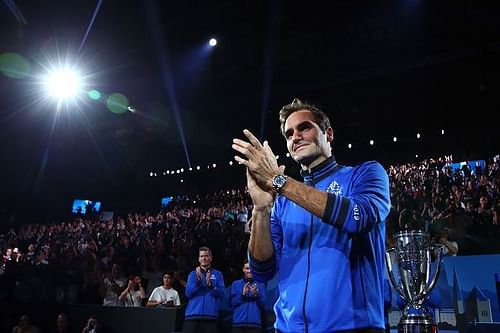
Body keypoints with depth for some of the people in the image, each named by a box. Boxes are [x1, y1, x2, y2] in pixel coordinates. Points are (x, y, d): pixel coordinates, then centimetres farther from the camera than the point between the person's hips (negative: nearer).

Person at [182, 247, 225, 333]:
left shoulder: (218, 274, 10)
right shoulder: (193, 274, 12)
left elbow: (221, 294, 0)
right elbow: (188, 293, 0)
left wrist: (210, 285, -15)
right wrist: (198, 280, -13)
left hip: (210, 316, 0)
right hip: (192, 315, 1)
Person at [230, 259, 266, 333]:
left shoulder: (260, 285, 11)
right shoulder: (235, 284, 12)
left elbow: (263, 304, 3)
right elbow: (232, 302, 3)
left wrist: (256, 294, -15)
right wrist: (242, 294, -11)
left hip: (255, 323, 0)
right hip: (238, 323, 1)